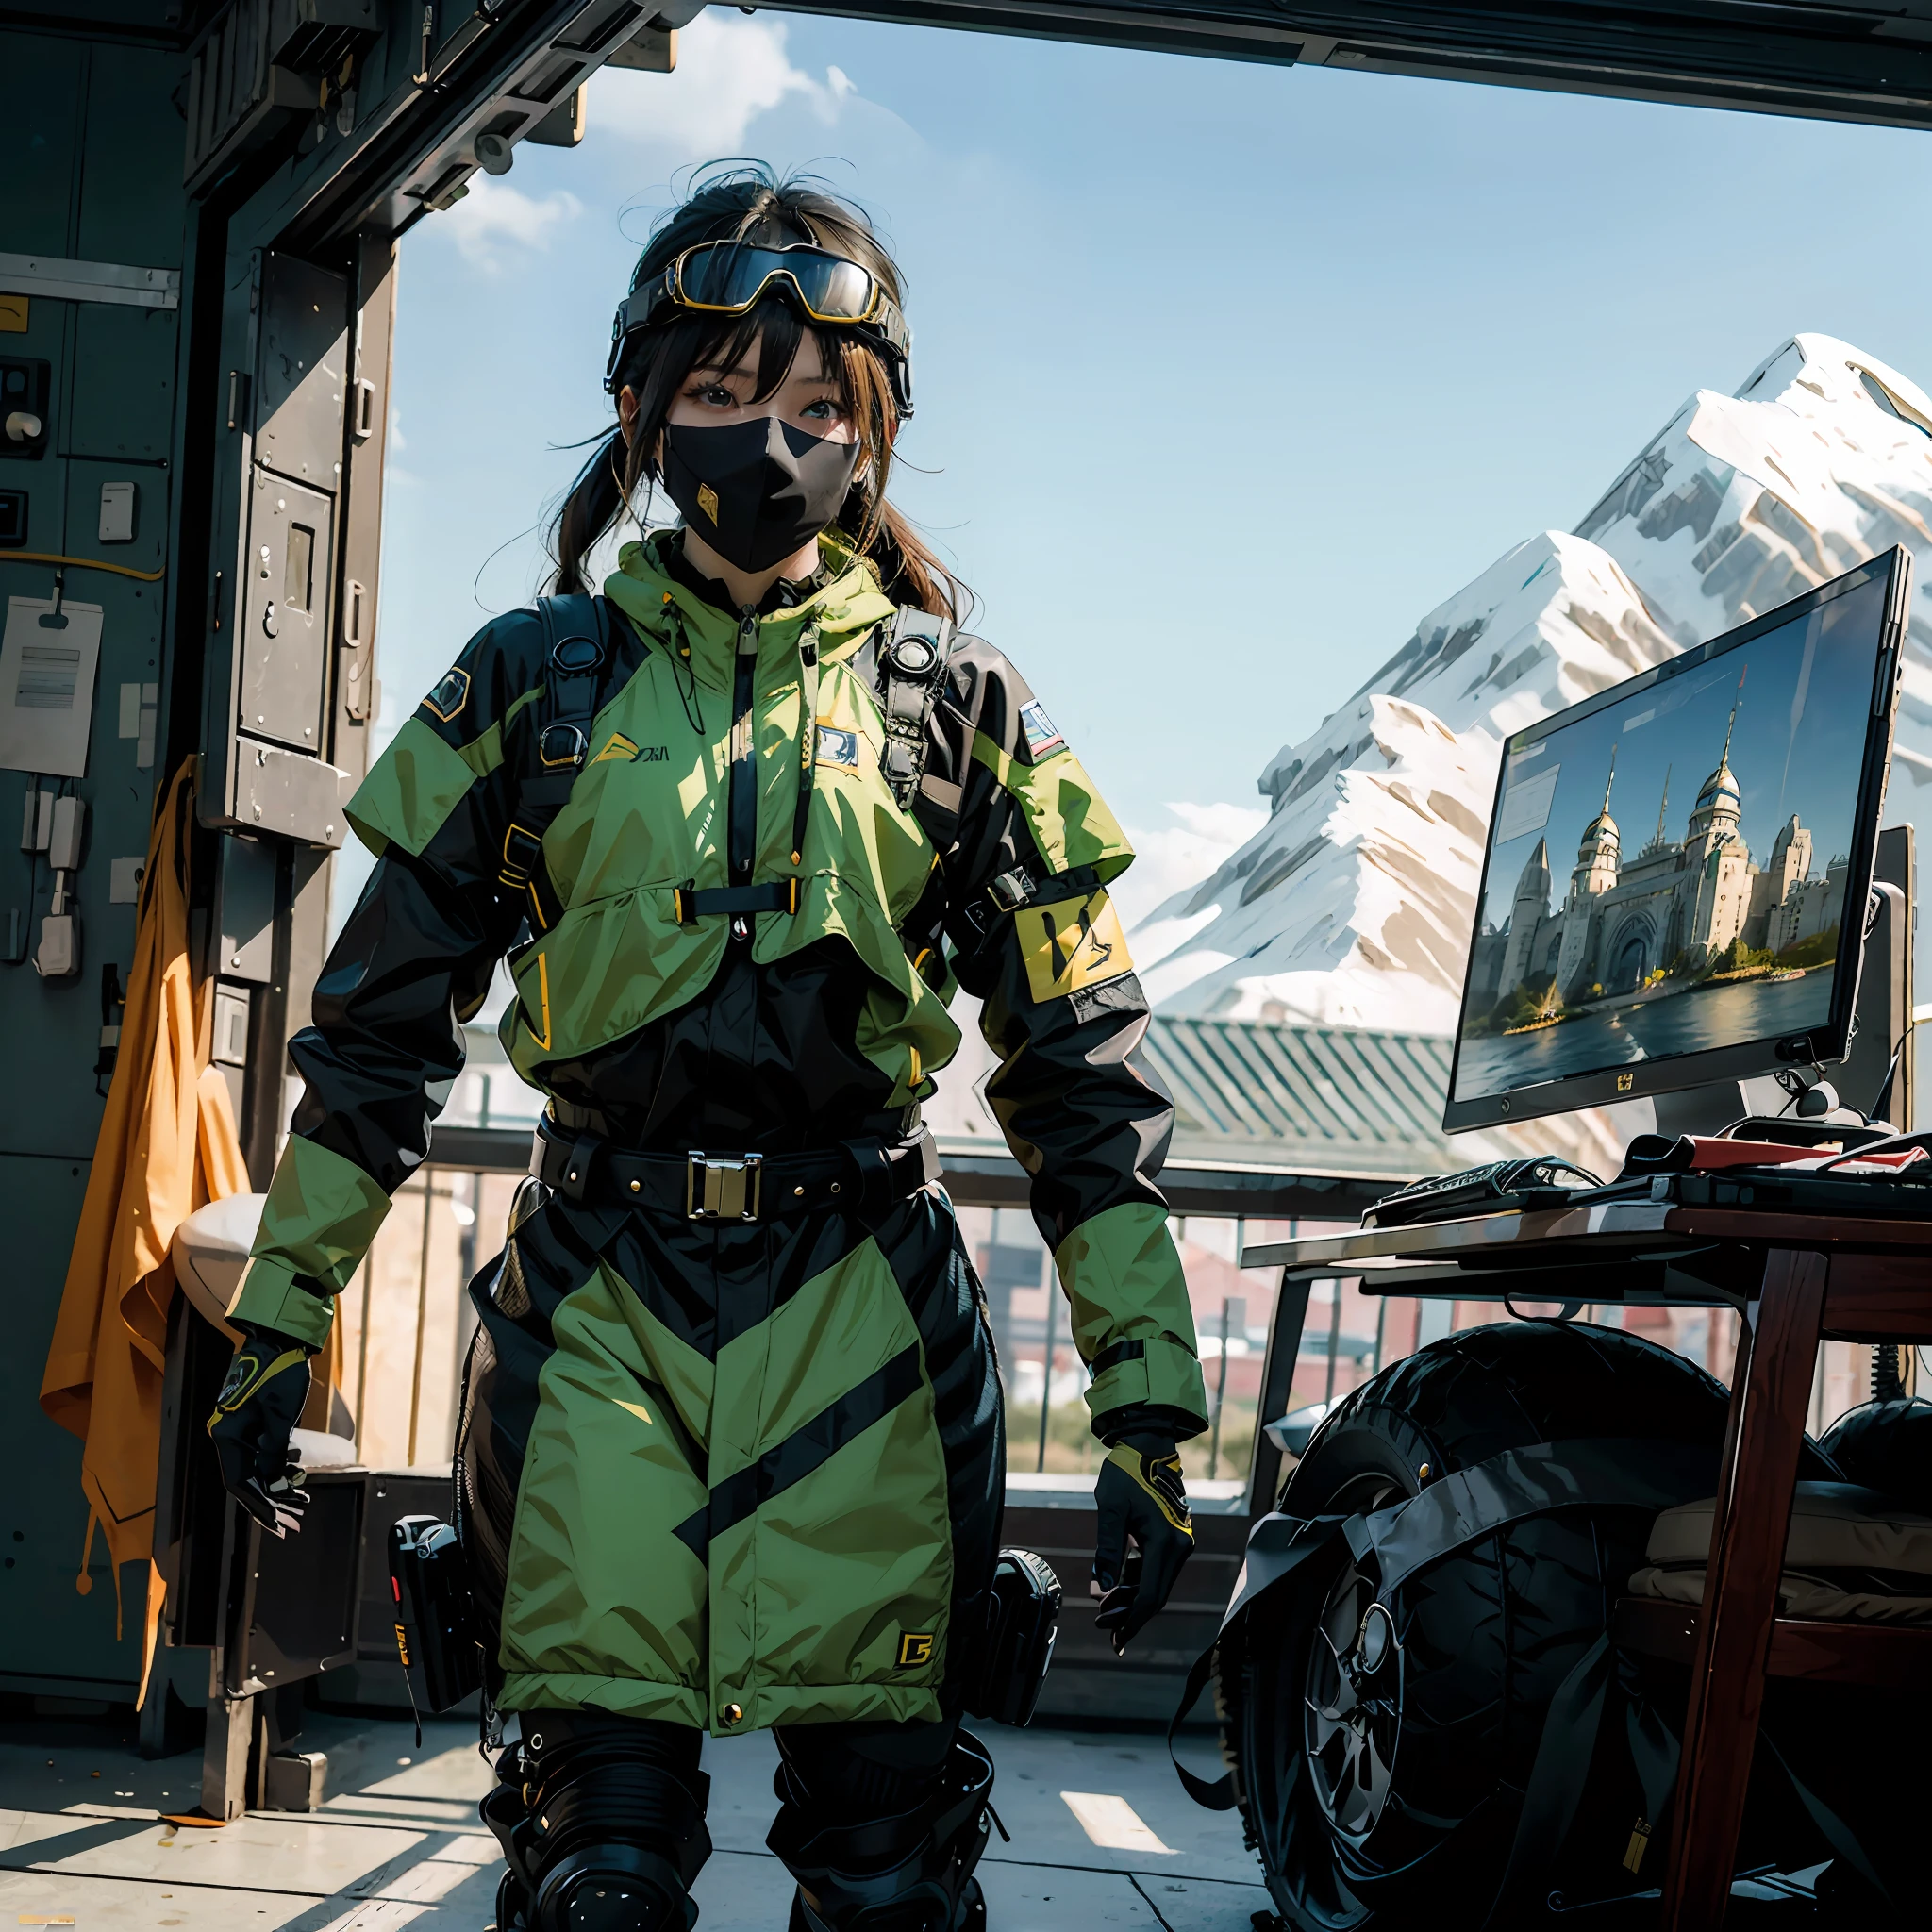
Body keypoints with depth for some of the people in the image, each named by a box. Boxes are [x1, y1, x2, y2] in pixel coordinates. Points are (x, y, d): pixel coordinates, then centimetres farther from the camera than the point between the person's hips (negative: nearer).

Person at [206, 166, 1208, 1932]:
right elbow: (382, 1022, 13)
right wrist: (281, 1319, 10)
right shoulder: (535, 681, 9)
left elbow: (1082, 1065, 6)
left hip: (864, 1307, 0)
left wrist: (1147, 1396, 0)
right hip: (598, 1297, 0)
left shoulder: (959, 703, 8)